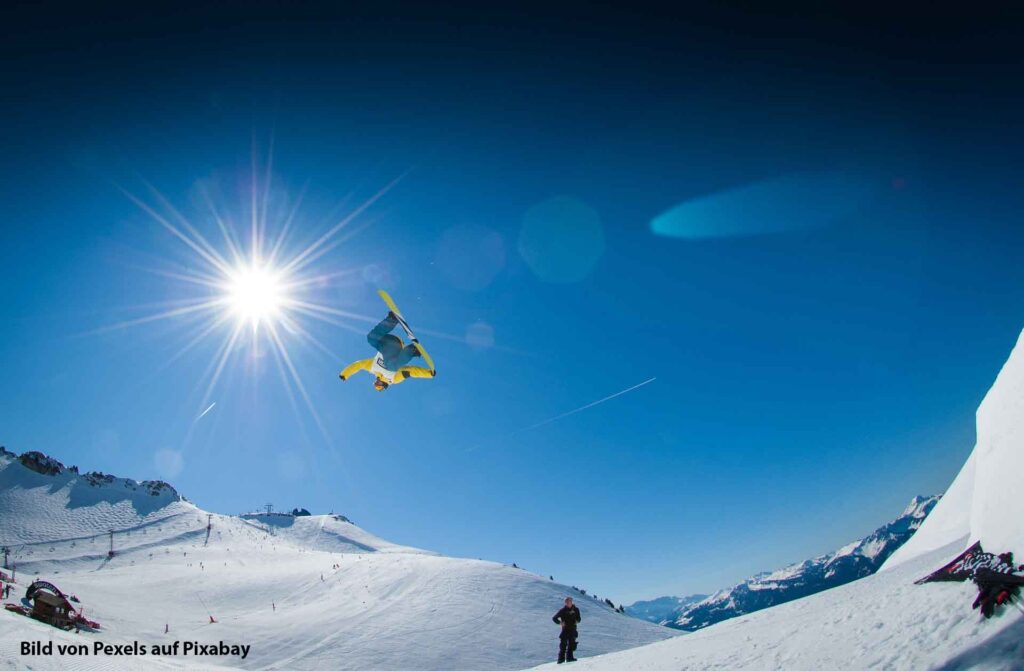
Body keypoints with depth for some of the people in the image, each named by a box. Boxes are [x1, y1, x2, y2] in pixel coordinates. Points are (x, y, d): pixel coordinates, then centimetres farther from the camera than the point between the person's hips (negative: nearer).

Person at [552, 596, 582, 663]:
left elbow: (579, 618, 16)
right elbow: (554, 618, -2)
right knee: (563, 644, -6)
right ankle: (561, 658, -1)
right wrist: (559, 622, -16)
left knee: (571, 644, 5)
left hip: (573, 629, 3)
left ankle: (569, 657, 16)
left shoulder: (575, 610, 3)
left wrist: (577, 621, -5)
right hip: (565, 629, -3)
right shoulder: (563, 610, -5)